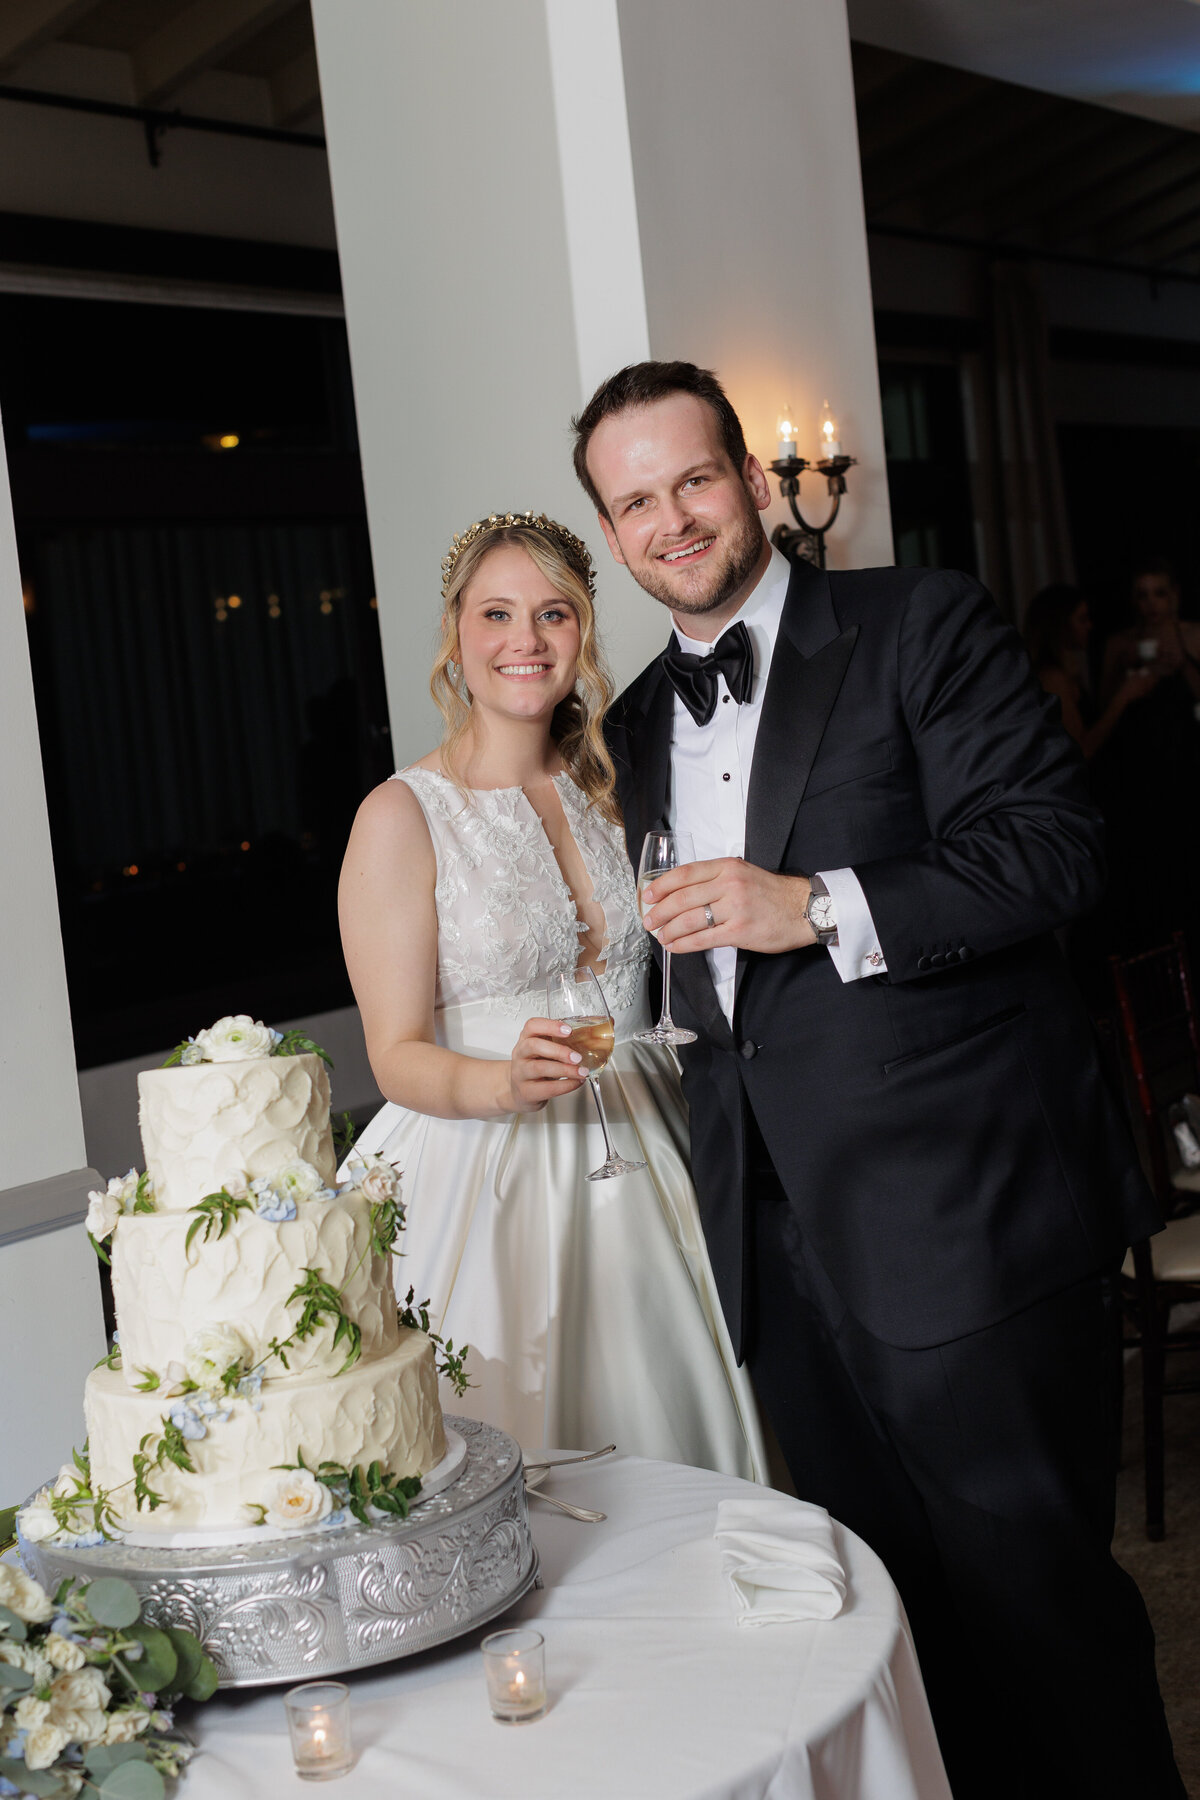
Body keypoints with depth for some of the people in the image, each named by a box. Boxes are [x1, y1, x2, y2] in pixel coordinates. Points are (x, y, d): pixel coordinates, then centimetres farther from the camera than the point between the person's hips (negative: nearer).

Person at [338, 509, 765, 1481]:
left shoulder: (606, 789, 9)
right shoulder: (403, 816, -7)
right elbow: (400, 1056, -10)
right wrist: (510, 1081, -27)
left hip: (634, 1167, 5)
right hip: (482, 1177, -5)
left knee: (663, 1446, 9)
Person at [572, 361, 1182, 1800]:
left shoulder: (921, 626, -2)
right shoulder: (638, 724, 17)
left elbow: (1051, 843, -13)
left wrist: (822, 908, -20)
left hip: (964, 1215, -6)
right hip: (785, 1235, 6)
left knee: (1031, 1596, 2)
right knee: (889, 1602, 15)